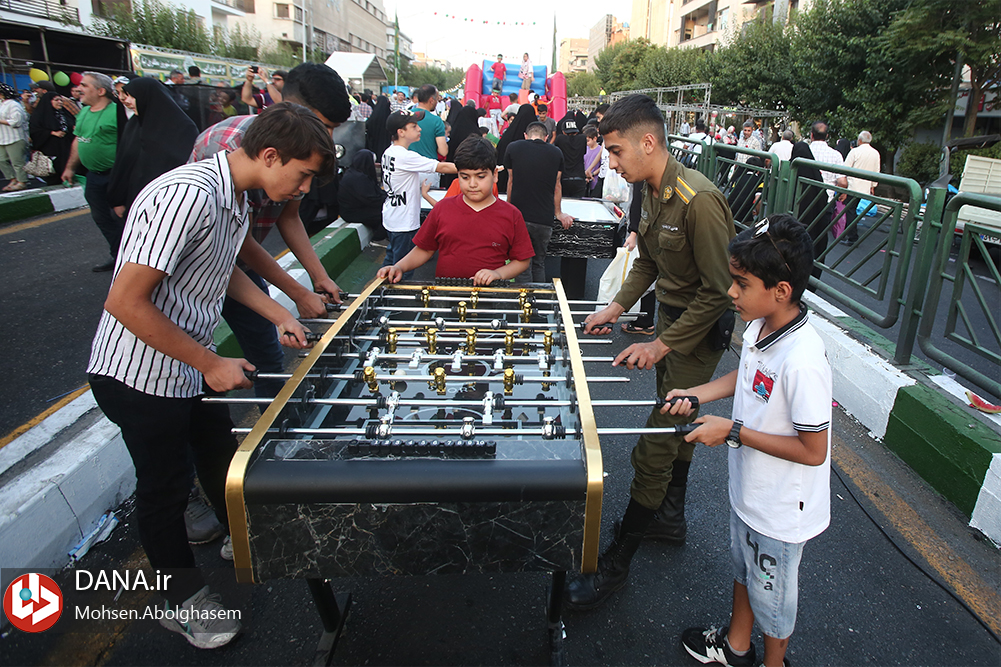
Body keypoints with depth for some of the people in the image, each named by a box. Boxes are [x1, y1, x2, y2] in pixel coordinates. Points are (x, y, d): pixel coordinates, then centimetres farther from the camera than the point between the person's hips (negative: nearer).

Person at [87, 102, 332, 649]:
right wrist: (212, 364, -22)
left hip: (190, 367, 9)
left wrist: (280, 316, 9)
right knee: (166, 487, 11)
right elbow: (125, 302, -29)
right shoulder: (188, 195, -29)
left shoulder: (236, 199, 2)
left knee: (221, 457, 24)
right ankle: (182, 596, 34)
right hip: (140, 377, -9)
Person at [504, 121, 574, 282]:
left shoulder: (513, 148, 4)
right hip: (544, 219, 2)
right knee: (539, 263, 17)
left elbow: (511, 181, 12)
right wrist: (558, 213, 29)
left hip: (519, 216, -1)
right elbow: (556, 185, 16)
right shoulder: (557, 153, 8)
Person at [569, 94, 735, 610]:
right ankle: (671, 516, 44)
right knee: (676, 420, 23)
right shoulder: (651, 190, 1)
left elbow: (720, 290, -25)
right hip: (671, 312, 9)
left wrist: (662, 345, -23)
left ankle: (616, 562, 8)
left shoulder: (698, 199, -27)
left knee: (655, 445, -5)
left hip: (701, 327, -9)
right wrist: (618, 306, 3)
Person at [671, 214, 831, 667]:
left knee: (771, 593, 18)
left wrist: (733, 431, -26)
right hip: (748, 487, 8)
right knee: (743, 567, 29)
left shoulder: (803, 361, -35)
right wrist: (694, 396, 0)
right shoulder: (760, 326, -9)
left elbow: (813, 451, -28)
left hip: (780, 510, -8)